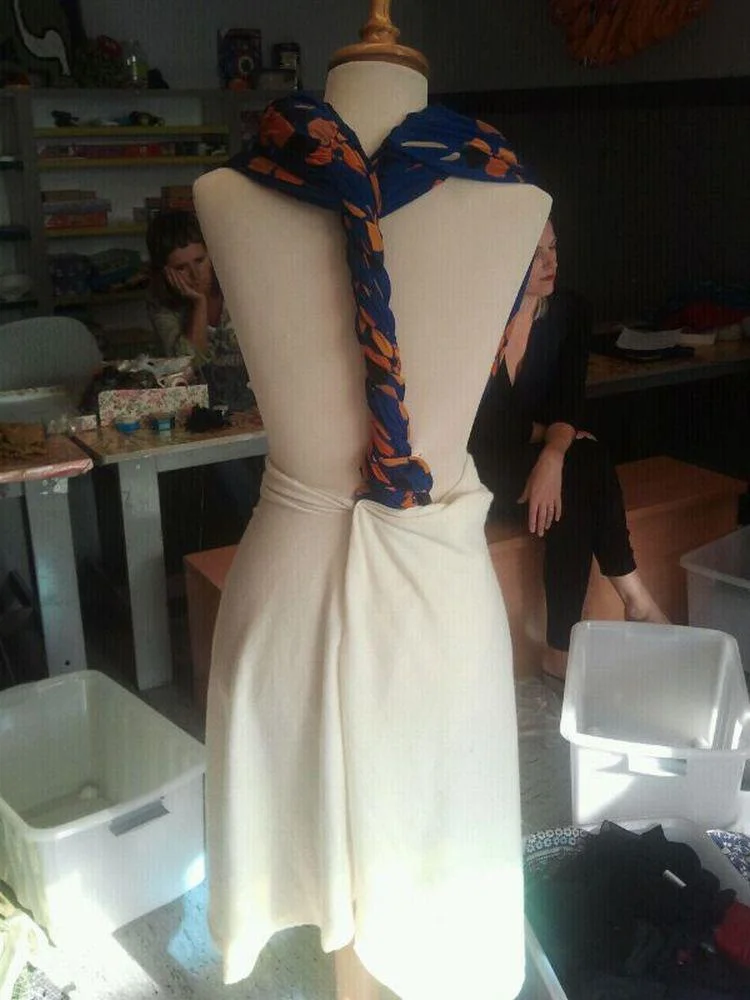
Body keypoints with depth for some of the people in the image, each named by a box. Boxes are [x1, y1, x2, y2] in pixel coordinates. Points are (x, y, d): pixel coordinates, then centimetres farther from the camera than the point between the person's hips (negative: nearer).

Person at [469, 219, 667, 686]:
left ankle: (563, 651, -22)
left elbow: (569, 403, -12)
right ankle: (637, 599, -16)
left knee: (574, 488, -29)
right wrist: (546, 434, -8)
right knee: (586, 465, -28)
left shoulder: (570, 311, -5)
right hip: (488, 472, -4)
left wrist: (554, 454, -31)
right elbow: (481, 429, -13)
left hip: (539, 456, 4)